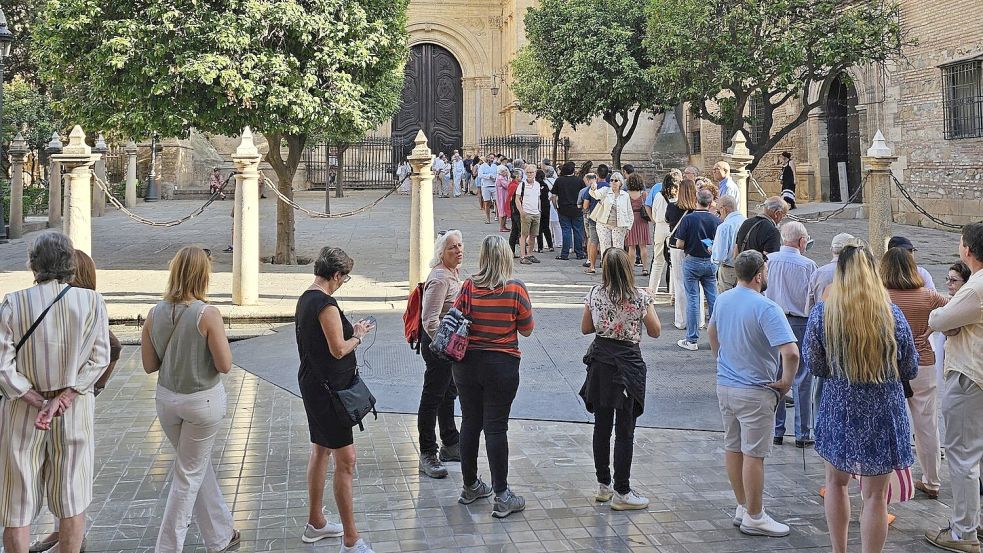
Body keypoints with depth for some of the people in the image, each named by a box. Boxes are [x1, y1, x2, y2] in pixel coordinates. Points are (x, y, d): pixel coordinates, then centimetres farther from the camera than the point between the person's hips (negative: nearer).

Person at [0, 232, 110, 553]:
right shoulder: (92, 302, -7)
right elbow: (99, 360, -11)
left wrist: (37, 402, -12)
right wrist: (62, 399, -14)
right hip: (75, 409, 1)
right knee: (72, 501, 14)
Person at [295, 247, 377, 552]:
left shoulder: (306, 298, 10)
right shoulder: (325, 304, -20)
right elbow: (339, 349, -22)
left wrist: (351, 331, 11)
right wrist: (359, 335, -5)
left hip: (312, 384, 11)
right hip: (328, 389, -11)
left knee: (321, 451, 20)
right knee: (346, 459, -8)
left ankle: (315, 523, 32)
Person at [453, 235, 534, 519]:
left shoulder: (469, 287, -6)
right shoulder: (516, 289, -11)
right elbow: (527, 329, -3)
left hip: (467, 363, 3)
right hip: (501, 365, -3)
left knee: (470, 423, 14)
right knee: (496, 427, 1)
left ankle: (470, 486, 29)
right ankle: (501, 497, 5)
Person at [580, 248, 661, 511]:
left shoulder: (594, 294, -3)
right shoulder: (641, 297, -12)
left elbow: (585, 328, 7)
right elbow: (655, 332, -2)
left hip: (600, 362, 4)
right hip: (627, 364, -4)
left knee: (602, 426, 14)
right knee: (624, 431, 3)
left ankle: (603, 485, 24)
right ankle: (621, 492, 8)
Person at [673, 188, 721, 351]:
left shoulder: (687, 219, -12)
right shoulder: (716, 220, -3)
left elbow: (679, 244, -11)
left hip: (692, 262, -3)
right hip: (711, 262, 3)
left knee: (693, 300, 1)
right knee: (713, 299, 10)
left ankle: (692, 340, 5)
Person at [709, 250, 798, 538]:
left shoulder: (723, 300, 4)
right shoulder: (766, 308, -21)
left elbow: (712, 331, 24)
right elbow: (790, 353, -29)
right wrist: (786, 382, -14)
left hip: (724, 385, 8)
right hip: (755, 392, -8)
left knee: (733, 448, 15)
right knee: (753, 454, 1)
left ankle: (742, 507, 28)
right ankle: (754, 517, 9)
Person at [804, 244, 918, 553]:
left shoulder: (821, 314, -11)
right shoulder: (892, 314, -10)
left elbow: (814, 365, -4)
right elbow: (910, 369, -1)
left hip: (839, 411, 1)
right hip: (884, 415, -1)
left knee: (836, 482, 21)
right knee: (875, 496, 7)